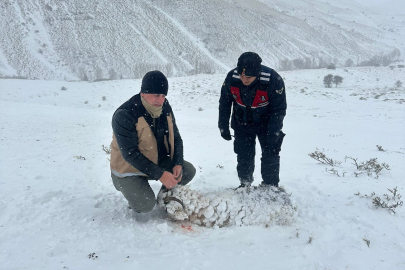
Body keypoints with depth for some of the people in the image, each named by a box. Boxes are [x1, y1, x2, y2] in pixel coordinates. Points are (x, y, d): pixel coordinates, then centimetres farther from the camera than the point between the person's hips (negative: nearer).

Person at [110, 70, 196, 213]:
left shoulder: (165, 108, -4)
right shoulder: (124, 115, -26)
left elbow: (176, 138, 3)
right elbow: (130, 154, -29)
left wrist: (178, 164, -14)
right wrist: (160, 174, -32)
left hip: (160, 162, 6)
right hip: (130, 169, -6)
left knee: (188, 171, -9)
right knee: (146, 205, -25)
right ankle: (136, 196, 12)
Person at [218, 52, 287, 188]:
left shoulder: (273, 80, -30)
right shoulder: (231, 78, -21)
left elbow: (279, 109, -19)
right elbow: (224, 103, -5)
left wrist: (273, 134, -20)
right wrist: (223, 126, -3)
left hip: (266, 123, -2)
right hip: (242, 124, 2)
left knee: (270, 154, 0)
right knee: (244, 155, 6)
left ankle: (270, 185, 17)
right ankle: (245, 184, 24)